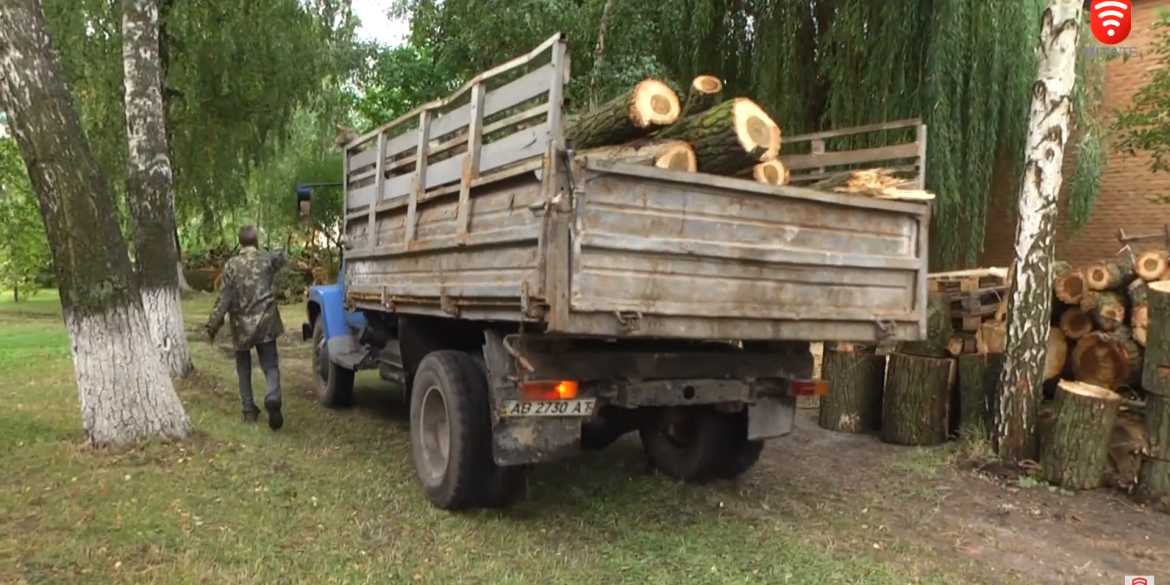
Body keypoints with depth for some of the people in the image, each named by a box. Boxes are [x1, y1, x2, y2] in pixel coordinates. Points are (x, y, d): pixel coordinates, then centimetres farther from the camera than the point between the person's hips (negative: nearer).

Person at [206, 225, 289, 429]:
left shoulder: (232, 265, -4)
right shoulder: (268, 259, -1)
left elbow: (225, 298, -5)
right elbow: (284, 257, 23)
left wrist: (213, 325, 1)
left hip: (242, 326, 0)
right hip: (265, 323, 0)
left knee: (244, 369, 16)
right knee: (270, 366, 4)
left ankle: (249, 410, 16)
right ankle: (272, 398, -23)